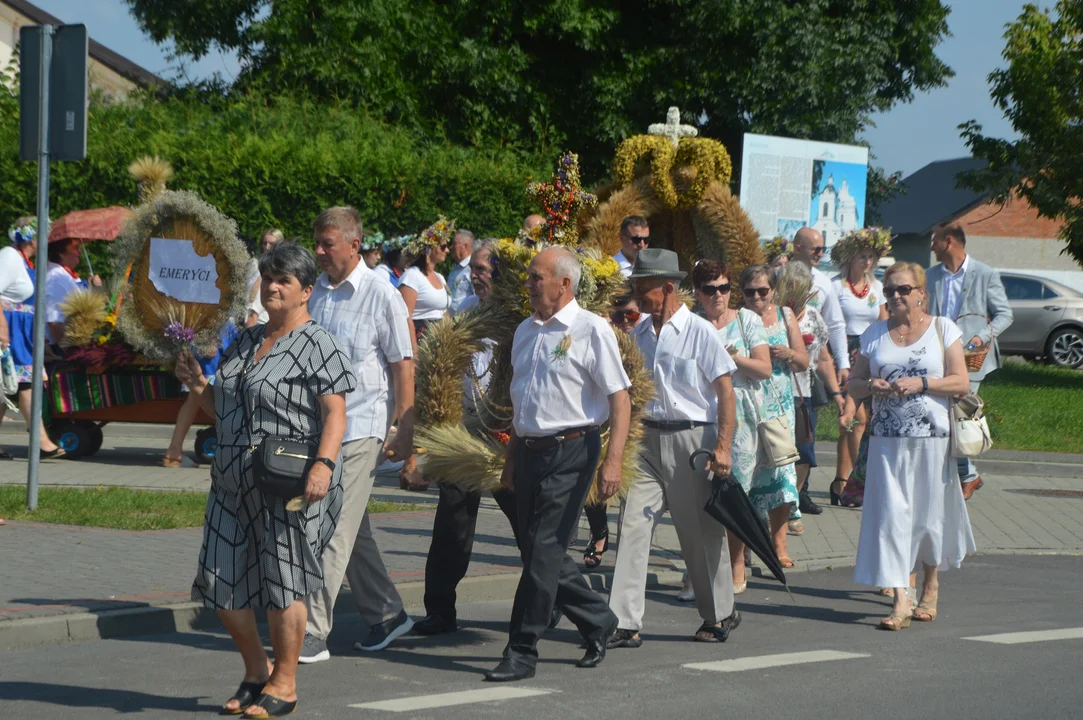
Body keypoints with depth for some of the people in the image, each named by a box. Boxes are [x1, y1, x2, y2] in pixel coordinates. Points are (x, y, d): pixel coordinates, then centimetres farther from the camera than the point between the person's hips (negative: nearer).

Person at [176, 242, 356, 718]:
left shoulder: (317, 347, -5)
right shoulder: (245, 343, 18)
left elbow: (335, 414, -13)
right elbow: (222, 411, 24)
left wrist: (324, 464, -26)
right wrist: (197, 384, 7)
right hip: (234, 482, 7)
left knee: (283, 582, -2)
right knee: (221, 582, 5)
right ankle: (256, 670, 24)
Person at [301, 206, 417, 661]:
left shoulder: (381, 296, -7)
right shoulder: (315, 292, 9)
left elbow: (403, 366, -6)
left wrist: (405, 430, -9)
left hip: (361, 427, -6)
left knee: (336, 532, -10)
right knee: (351, 529, 14)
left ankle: (314, 632, -11)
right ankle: (386, 614, 27)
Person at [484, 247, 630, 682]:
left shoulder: (590, 331, -7)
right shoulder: (526, 332, 15)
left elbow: (619, 398, -10)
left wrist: (613, 461, -18)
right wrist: (511, 460, 23)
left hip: (569, 453, -8)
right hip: (530, 451, 8)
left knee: (544, 552, -9)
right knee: (537, 551, 9)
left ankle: (521, 652, -5)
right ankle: (598, 622, 28)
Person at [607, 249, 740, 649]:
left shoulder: (700, 333, -7)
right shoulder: (638, 335, 10)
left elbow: (726, 391, -8)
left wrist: (722, 448, -14)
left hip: (691, 437, -5)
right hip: (648, 438, 5)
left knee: (701, 532, 5)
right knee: (634, 523, -5)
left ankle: (721, 615, 23)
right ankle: (624, 623, -7)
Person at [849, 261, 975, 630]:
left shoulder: (942, 329, 3)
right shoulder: (875, 334, 11)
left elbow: (961, 382, -3)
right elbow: (854, 383, 13)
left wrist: (921, 383, -16)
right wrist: (870, 386, -9)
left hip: (932, 436, -2)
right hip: (887, 438, 2)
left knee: (930, 513, 7)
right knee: (890, 513, -8)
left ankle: (931, 587, 29)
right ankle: (900, 600, -10)